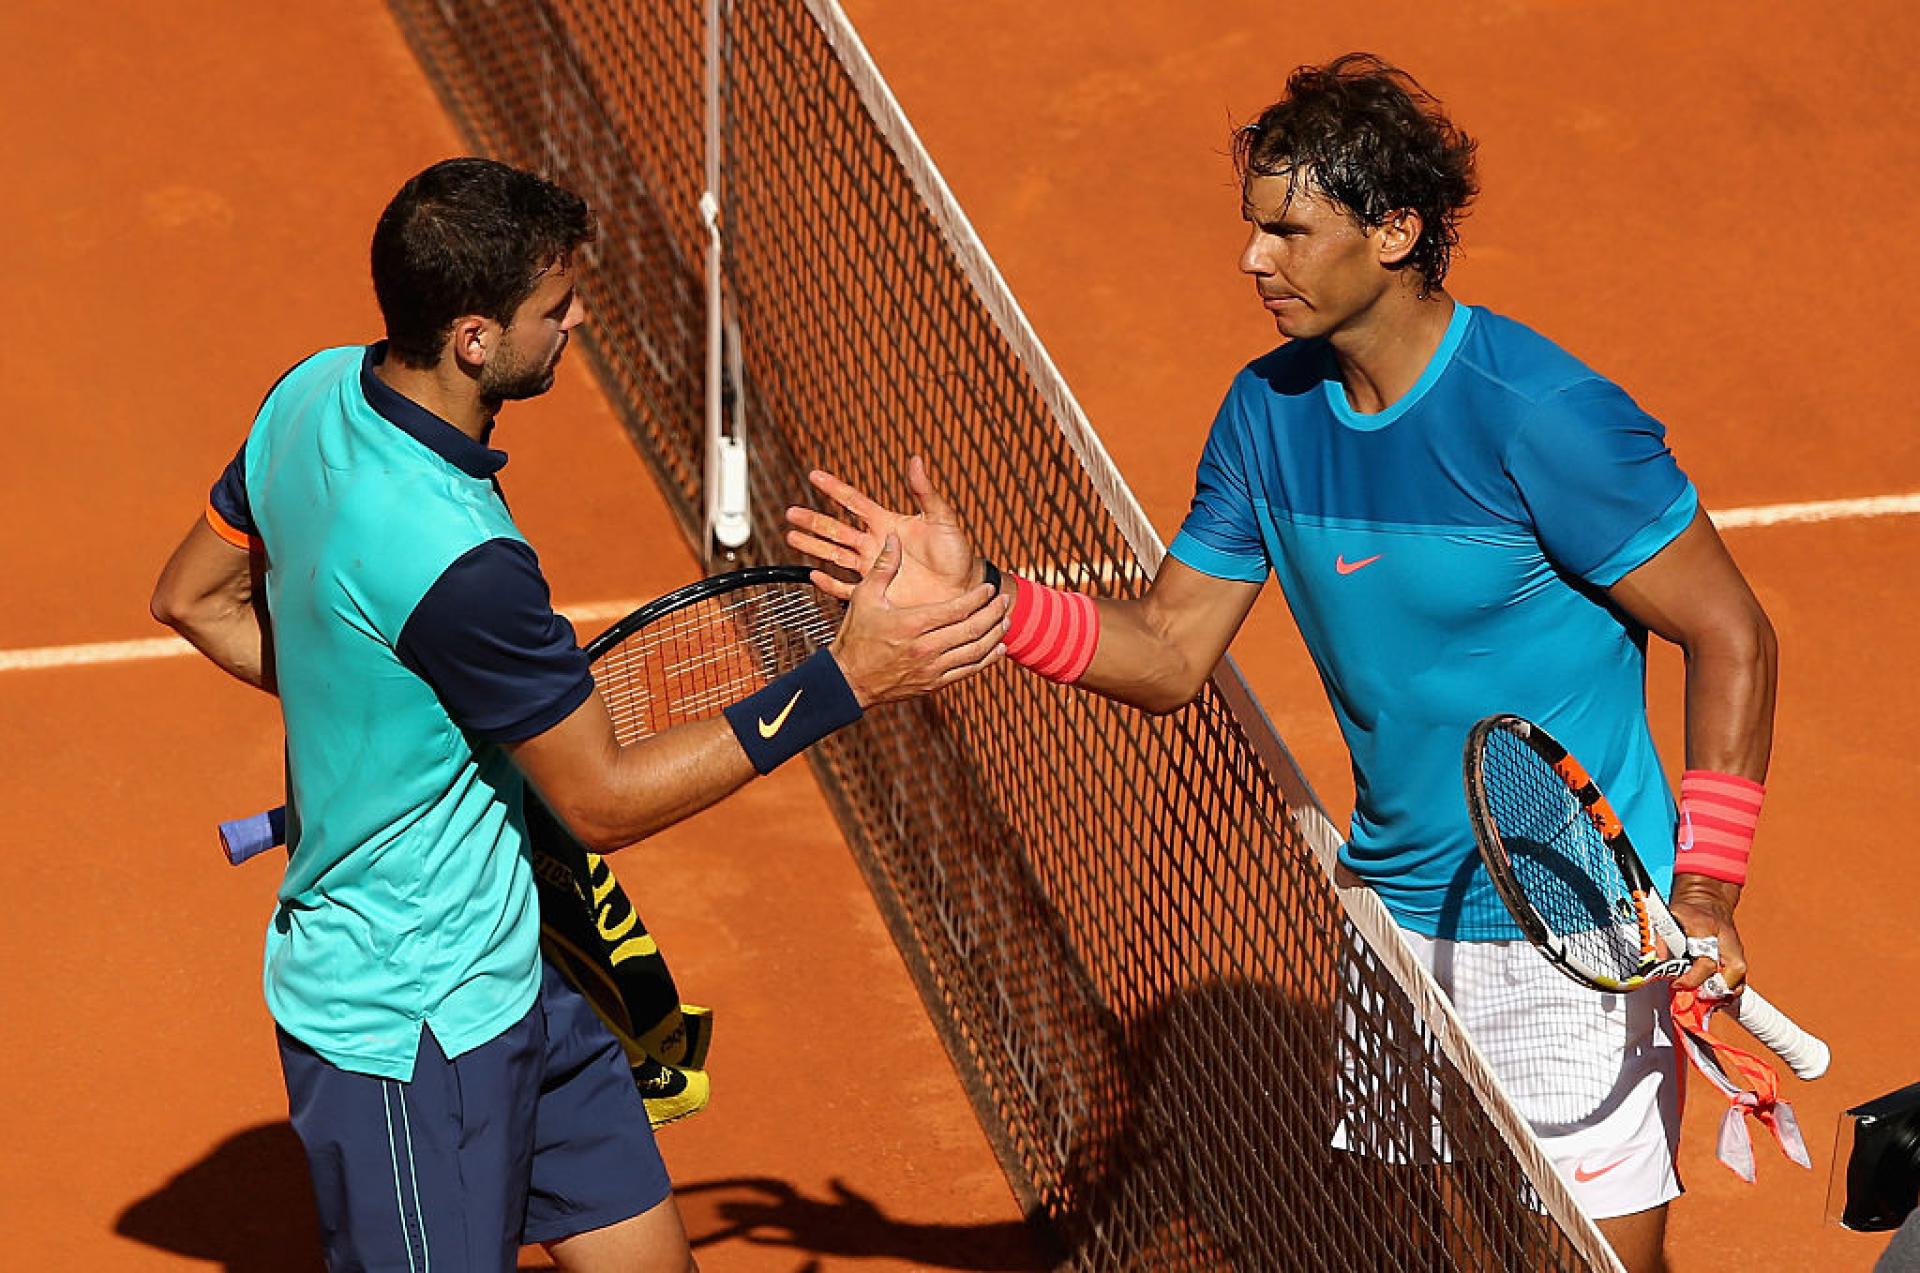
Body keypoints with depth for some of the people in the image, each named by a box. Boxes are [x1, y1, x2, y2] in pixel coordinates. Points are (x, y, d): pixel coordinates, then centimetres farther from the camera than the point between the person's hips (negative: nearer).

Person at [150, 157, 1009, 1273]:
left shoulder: (317, 393, -5)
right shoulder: (454, 560, -32)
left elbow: (193, 597, 11)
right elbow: (605, 801, -21)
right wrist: (845, 682, -22)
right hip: (410, 1034, -9)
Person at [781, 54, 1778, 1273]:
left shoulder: (1544, 415, -19)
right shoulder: (1269, 408, 1)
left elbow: (1733, 637, -13)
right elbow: (1170, 653, 7)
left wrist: (1706, 888, -18)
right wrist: (985, 597, -9)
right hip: (1391, 922, 6)